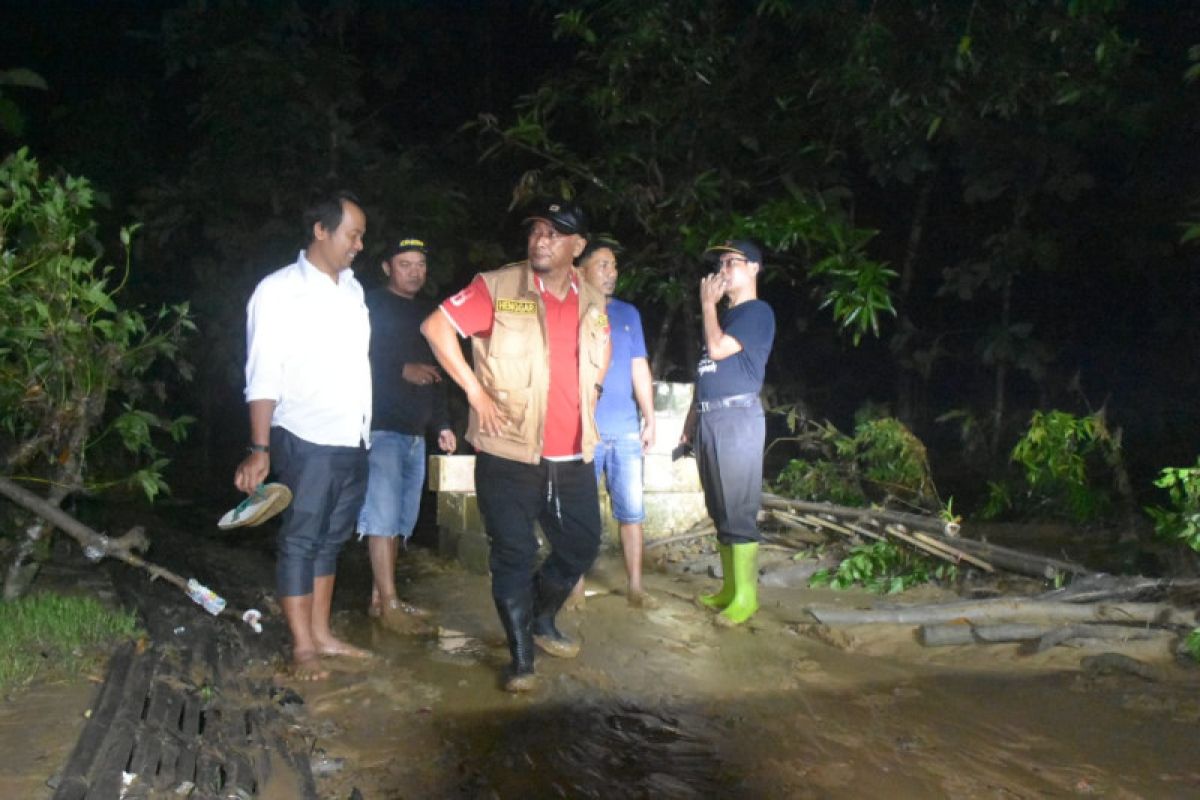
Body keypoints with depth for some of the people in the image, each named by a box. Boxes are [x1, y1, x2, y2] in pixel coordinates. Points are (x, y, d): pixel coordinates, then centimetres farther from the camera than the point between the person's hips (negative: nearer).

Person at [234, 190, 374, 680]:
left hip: (353, 441, 7)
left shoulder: (352, 289, 12)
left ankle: (322, 634, 24)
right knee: (301, 540, 1)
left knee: (330, 540, 13)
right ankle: (303, 648, 10)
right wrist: (259, 449, -14)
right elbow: (263, 377, -10)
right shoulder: (279, 290, -7)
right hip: (306, 440, -6)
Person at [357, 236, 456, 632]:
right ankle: (388, 604, -1)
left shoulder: (426, 312, 19)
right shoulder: (372, 305, -3)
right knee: (384, 517, -7)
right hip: (382, 428, -7)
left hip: (415, 431, 8)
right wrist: (402, 369, -20)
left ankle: (379, 597, 19)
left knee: (398, 520, 10)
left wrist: (442, 424, 19)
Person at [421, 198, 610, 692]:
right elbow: (436, 326, -9)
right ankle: (521, 658, 17)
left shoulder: (591, 302, 9)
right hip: (509, 454, -5)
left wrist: (590, 391, 12)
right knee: (514, 555, 1)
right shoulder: (498, 287, -7)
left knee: (581, 547, 14)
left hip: (572, 456, 5)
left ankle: (541, 621, 39)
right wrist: (475, 391, -12)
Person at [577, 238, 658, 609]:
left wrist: (649, 419, 8)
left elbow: (640, 369, 13)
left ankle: (635, 586, 10)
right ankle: (577, 586, 15)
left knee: (632, 509, 2)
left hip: (626, 428, 3)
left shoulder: (628, 313, 13)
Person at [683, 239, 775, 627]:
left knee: (738, 511, -8)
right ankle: (728, 588, 20)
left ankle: (745, 598, -2)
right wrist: (692, 418, 21)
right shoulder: (724, 315, 22)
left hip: (737, 417, -9)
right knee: (719, 510, 12)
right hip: (708, 420, 9)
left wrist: (708, 304, -4)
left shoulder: (758, 312, -5)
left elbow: (717, 349, -17)